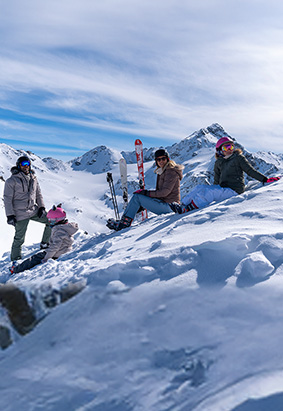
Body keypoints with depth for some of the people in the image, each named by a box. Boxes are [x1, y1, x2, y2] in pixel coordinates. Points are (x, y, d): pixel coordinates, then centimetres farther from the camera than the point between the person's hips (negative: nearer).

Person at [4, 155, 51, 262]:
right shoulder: (12, 180, -8)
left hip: (34, 210, 6)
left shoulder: (33, 178, 8)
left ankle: (44, 244, 20)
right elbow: (7, 199, -8)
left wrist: (41, 207, 5)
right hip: (21, 214, -5)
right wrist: (10, 215, -13)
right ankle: (15, 258, 21)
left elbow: (38, 193, 16)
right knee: (19, 238, 0)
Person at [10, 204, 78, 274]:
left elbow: (55, 247, -29)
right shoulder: (67, 226, 6)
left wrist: (46, 259, -24)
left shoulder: (59, 231, -25)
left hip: (56, 256, -9)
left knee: (34, 258, -1)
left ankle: (16, 269, 10)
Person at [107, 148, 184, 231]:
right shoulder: (162, 171, 15)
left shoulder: (171, 172, -14)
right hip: (165, 203, 10)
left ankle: (123, 224, -7)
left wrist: (146, 193, -16)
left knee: (137, 197, -12)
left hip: (169, 205, -10)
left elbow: (164, 192, -22)